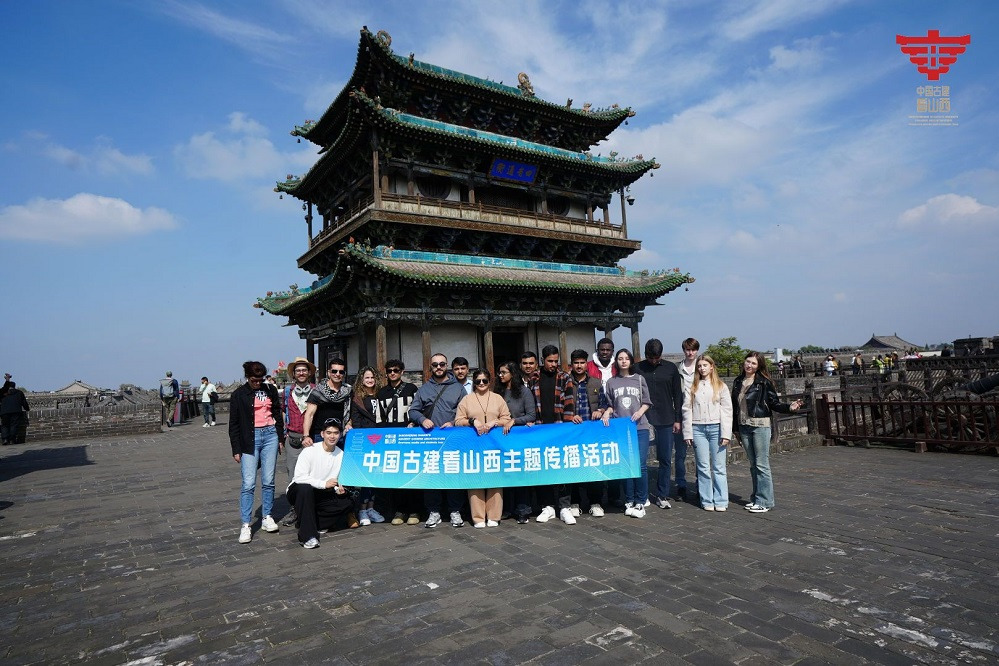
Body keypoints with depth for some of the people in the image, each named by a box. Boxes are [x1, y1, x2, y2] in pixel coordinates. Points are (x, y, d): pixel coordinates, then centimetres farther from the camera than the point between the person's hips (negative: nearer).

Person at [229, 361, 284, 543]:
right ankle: (245, 525, 0)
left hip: (270, 435, 2)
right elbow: (234, 424, 3)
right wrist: (236, 450, 0)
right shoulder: (238, 395, 1)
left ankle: (267, 518, 18)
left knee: (268, 481, 6)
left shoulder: (270, 390, 8)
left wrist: (280, 437, 9)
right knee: (248, 483, -7)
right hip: (249, 439, -2)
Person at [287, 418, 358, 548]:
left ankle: (313, 523, -7)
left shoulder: (341, 455, 0)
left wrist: (339, 489, -15)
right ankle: (307, 535, -34)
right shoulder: (310, 451, -16)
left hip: (320, 495, 5)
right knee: (305, 487, -39)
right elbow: (299, 477, -24)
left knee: (348, 503, -15)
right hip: (298, 492, -5)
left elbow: (339, 480, 9)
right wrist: (323, 484, -29)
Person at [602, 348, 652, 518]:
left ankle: (640, 502, 6)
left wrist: (640, 412, -8)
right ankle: (629, 501, 14)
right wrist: (607, 412, -5)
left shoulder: (639, 379, 9)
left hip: (640, 427, -1)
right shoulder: (611, 382, 9)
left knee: (640, 465, -5)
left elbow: (647, 402, 10)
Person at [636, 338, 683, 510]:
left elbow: (677, 395, 10)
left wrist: (677, 419, 5)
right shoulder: (637, 368, 1)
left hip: (666, 422, 2)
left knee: (665, 460, 6)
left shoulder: (670, 368, 7)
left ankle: (662, 496, 16)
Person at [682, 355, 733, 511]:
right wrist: (688, 433, 0)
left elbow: (727, 410, 2)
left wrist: (726, 433, -5)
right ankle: (707, 501, 14)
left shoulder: (721, 386, 5)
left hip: (716, 428, -1)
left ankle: (721, 501, 12)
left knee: (719, 467, 3)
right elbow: (687, 410, 6)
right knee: (703, 467, 6)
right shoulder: (692, 387, 8)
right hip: (698, 429, 1)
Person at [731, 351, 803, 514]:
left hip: (760, 426, -6)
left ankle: (765, 501, 5)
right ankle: (756, 498, 22)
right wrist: (735, 428, 16)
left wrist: (789, 407, -24)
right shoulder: (738, 382, 10)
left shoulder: (764, 382, -6)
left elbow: (774, 403, -6)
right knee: (753, 464, 13)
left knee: (762, 464, -3)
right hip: (743, 427, 6)